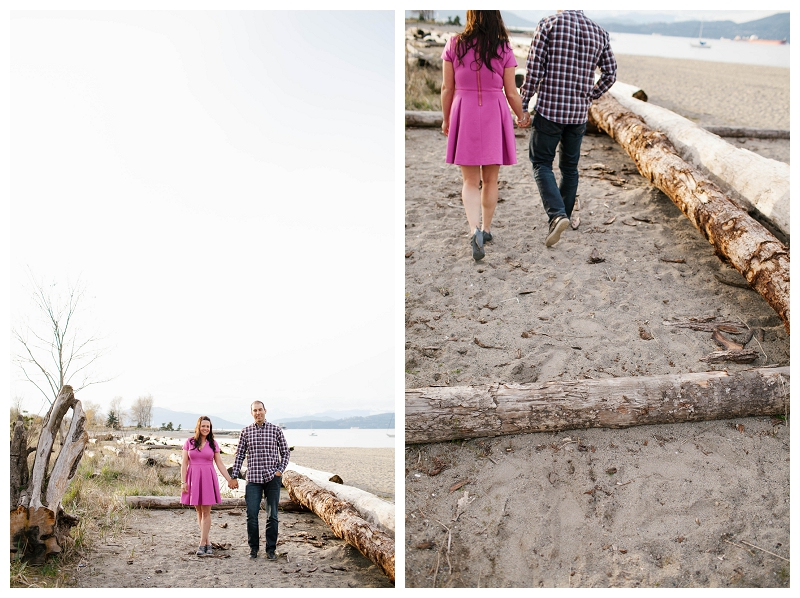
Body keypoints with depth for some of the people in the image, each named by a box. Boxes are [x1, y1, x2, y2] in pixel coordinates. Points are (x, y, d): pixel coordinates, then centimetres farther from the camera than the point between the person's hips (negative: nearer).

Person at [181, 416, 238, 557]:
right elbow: (184, 463, 4)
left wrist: (230, 479, 2)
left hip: (208, 478, 0)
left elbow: (219, 464, 8)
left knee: (206, 512, -3)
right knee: (199, 511, 5)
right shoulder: (189, 442, 3)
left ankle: (202, 544, -2)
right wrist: (183, 482, -3)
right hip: (193, 478, 0)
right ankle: (207, 542, 14)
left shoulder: (213, 444, 5)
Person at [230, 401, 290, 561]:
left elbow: (285, 452, 8)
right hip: (253, 479, 1)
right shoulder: (246, 431, 6)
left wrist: (280, 470, -4)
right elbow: (240, 454, 9)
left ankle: (271, 549, 13)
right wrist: (234, 476, 4)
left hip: (272, 478, -1)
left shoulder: (275, 430, 3)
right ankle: (253, 548, 12)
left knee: (272, 515, 3)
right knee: (252, 514, -3)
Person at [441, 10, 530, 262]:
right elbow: (511, 93, 0)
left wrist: (446, 119, 14)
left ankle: (474, 230, -18)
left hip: (464, 116, 0)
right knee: (490, 180, 16)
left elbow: (447, 88, 0)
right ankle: (486, 228, 27)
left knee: (470, 181, 4)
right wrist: (522, 116, 18)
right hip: (495, 116, 0)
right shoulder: (504, 50, -3)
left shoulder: (454, 45, -3)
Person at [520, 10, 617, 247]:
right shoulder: (599, 32, 4)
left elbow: (534, 69, -11)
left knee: (541, 163, 6)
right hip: (579, 113, 4)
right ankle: (565, 215, 29)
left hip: (549, 109, -4)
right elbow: (610, 74, 8)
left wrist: (523, 105, -3)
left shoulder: (548, 24, -8)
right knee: (569, 166, 18)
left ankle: (557, 215, -14)